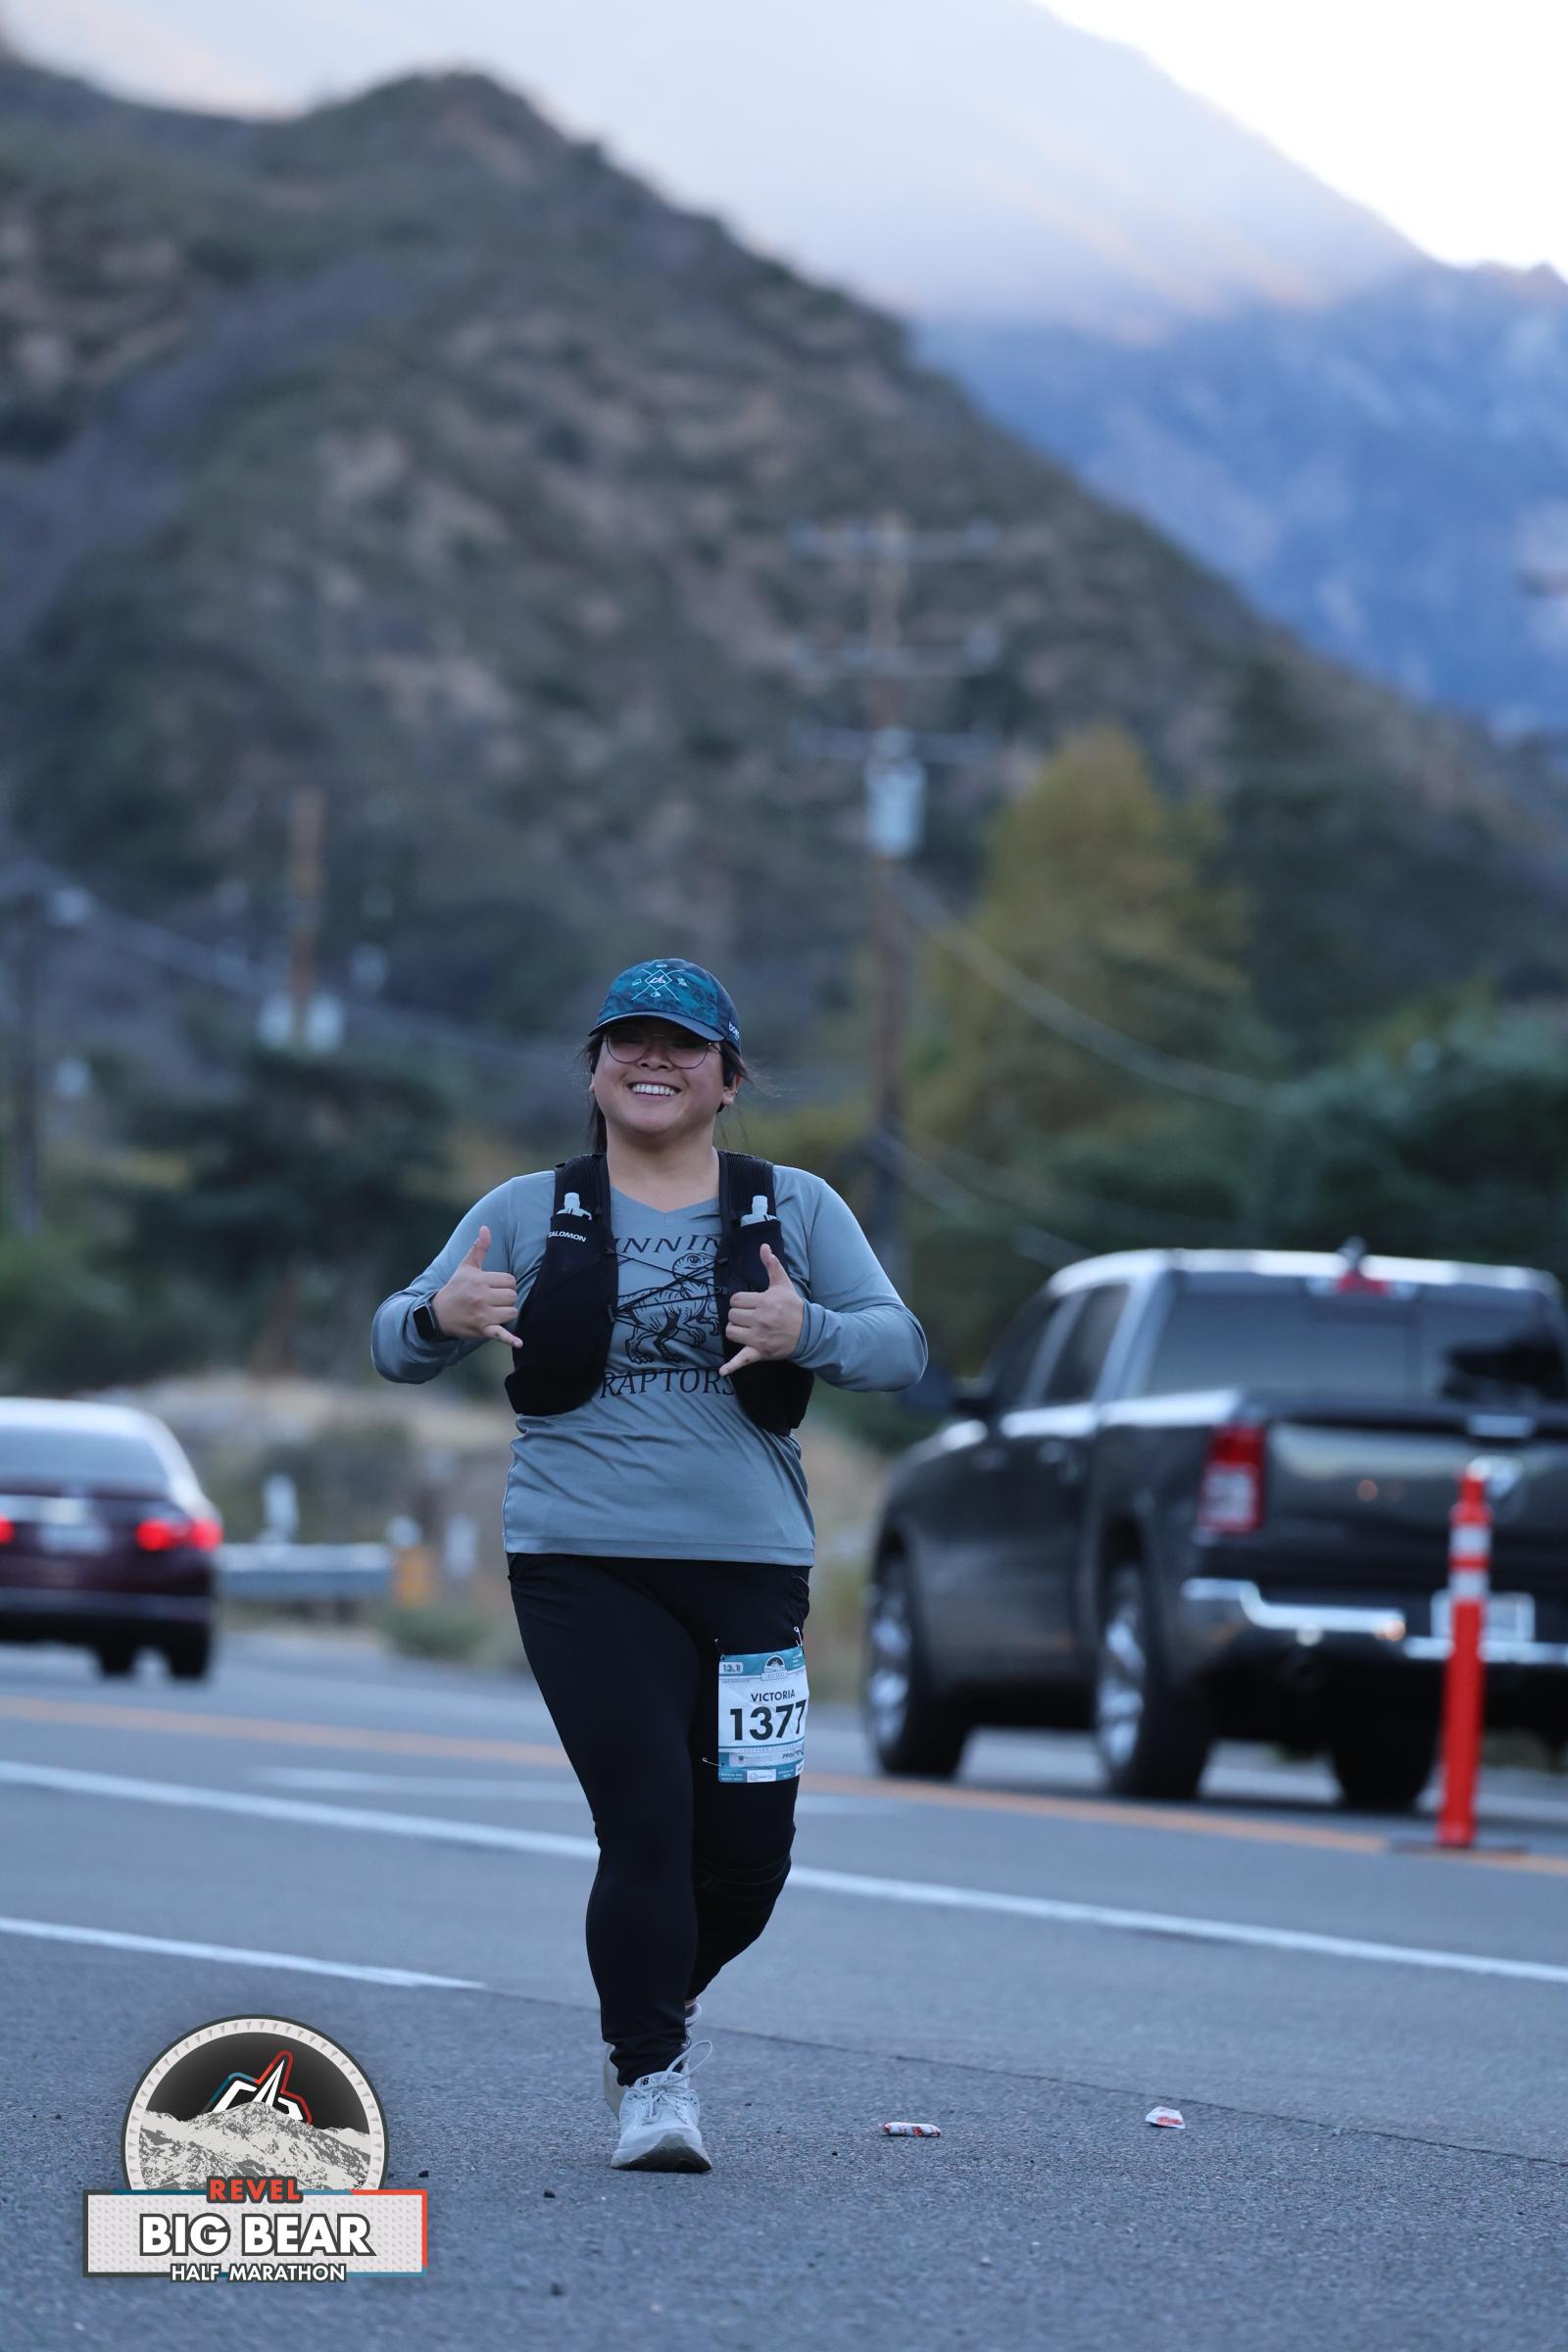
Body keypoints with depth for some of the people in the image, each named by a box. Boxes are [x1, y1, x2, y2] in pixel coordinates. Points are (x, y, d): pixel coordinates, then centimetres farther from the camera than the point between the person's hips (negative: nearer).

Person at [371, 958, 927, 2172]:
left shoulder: (796, 1208, 9)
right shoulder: (531, 1213, 8)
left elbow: (903, 1346, 2)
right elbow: (399, 1347, 4)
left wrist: (807, 1331, -19)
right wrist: (442, 1316, -20)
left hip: (749, 1566, 2)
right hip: (585, 1562, -2)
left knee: (749, 1845, 3)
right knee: (646, 1817, -13)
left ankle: (658, 2001, 33)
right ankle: (652, 2078, -2)